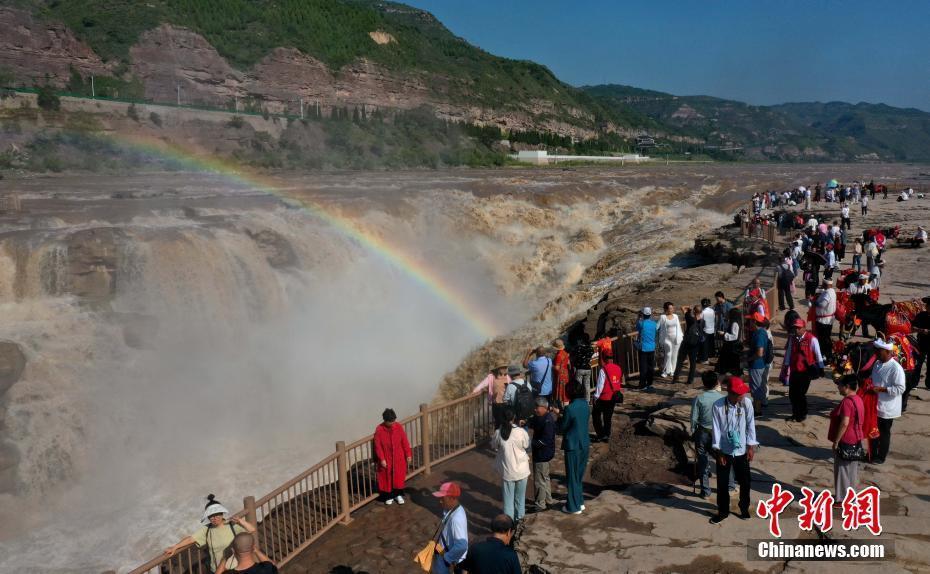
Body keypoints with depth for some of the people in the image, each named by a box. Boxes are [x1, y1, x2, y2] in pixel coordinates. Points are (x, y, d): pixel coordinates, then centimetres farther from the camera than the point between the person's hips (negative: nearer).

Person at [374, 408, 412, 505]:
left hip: (399, 458, 2)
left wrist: (408, 454, -1)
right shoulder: (379, 429, -15)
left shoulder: (399, 427, -9)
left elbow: (405, 442, -2)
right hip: (386, 459, -2)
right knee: (387, 478, 9)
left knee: (399, 476, 11)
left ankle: (398, 494, 29)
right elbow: (378, 446, -12)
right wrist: (382, 459, -15)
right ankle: (389, 496, 27)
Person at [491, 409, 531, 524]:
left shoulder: (499, 433, -11)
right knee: (520, 495, 19)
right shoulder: (521, 432, -15)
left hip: (507, 470, 0)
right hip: (521, 469, 0)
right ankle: (519, 517, 33)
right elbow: (527, 447, 0)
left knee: (508, 496, 11)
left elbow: (493, 447, 5)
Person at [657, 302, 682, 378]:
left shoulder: (675, 316, 6)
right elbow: (660, 328, -7)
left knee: (675, 355, 7)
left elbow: (678, 327, 11)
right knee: (668, 355, -4)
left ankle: (672, 370, 19)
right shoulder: (662, 317, -7)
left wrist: (681, 336, 8)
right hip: (667, 339, -4)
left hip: (677, 338, 4)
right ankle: (666, 371, 10)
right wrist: (661, 340, -9)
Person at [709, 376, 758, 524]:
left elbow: (750, 424, -3)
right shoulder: (718, 405, -17)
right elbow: (716, 428, -11)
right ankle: (723, 511, 28)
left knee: (744, 481, 14)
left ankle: (744, 508, 38)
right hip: (724, 450, -1)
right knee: (722, 482, 10)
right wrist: (718, 451, -8)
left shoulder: (747, 403, -12)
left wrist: (751, 447, -3)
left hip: (742, 450, 1)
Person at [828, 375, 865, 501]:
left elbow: (844, 424, -25)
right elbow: (856, 421, 15)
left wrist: (836, 442, -20)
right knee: (850, 470, 18)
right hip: (855, 440, 9)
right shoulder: (858, 399, 8)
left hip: (845, 442, -9)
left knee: (842, 470, 1)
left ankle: (842, 499, 9)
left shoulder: (847, 401, -22)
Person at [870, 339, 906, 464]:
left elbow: (900, 388, -23)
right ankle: (873, 453, 34)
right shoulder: (877, 363, 4)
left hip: (887, 408, -7)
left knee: (884, 433, 9)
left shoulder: (896, 368, -21)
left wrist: (881, 389, -27)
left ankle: (881, 457, 24)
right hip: (875, 405, 7)